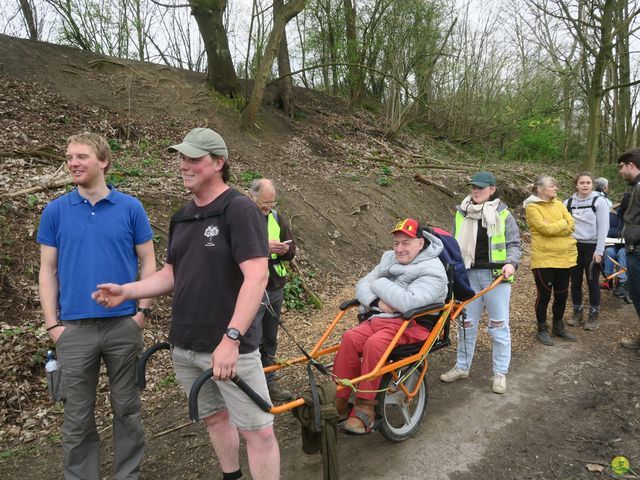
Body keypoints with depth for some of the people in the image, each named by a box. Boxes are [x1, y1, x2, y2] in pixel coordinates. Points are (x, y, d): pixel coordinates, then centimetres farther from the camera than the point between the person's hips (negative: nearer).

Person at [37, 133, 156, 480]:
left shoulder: (130, 207, 0)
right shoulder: (55, 211, 3)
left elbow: (148, 261, 3)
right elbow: (48, 270, 5)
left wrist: (142, 310, -5)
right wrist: (52, 324, -2)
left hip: (124, 325, 0)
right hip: (74, 329, 1)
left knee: (127, 409, 12)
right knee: (78, 416, 11)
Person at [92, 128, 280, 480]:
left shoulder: (240, 209, -13)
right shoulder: (181, 217, 11)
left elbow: (256, 277, -21)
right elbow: (172, 274, 17)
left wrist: (231, 338, -28)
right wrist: (126, 291, 1)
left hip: (231, 345, -7)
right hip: (184, 346, 7)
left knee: (258, 431, 1)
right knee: (215, 418, 21)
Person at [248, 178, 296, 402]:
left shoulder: (277, 217, 10)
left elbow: (291, 250, 12)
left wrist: (282, 249, -11)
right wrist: (264, 248, -27)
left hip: (275, 289, 6)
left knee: (270, 340, 16)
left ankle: (269, 382, 30)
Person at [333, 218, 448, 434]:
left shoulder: (433, 271, -9)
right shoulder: (389, 259, 15)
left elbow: (408, 302, -24)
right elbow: (362, 284, 10)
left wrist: (380, 284, -10)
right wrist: (377, 302, -11)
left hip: (411, 325, -6)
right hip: (379, 318, 6)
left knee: (375, 343, -33)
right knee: (350, 338, -23)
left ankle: (364, 408, -20)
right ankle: (338, 400, -15)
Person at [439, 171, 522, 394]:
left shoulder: (503, 214, -2)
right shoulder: (461, 213, 6)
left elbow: (514, 244, 0)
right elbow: (454, 243, 16)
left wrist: (511, 263, -17)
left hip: (496, 275, -3)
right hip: (468, 275, 3)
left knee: (499, 325, 4)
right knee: (466, 323, 12)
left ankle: (500, 373, 17)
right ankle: (462, 367, 26)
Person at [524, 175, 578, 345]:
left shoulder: (558, 204, 11)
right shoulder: (532, 208, -10)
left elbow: (571, 226, 0)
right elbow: (546, 229, -21)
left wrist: (553, 227, -13)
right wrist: (563, 223, -5)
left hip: (564, 257, 6)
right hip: (544, 259, -6)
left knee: (562, 295, 14)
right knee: (544, 295, 4)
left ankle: (558, 327, 31)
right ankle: (542, 330, 19)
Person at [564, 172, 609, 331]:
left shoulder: (599, 201, -5)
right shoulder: (568, 202, 4)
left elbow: (603, 228, -8)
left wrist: (599, 251, -12)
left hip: (591, 247, -3)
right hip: (574, 246, 3)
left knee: (592, 282, 4)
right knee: (575, 282, 9)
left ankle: (593, 316, 15)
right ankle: (577, 313, 23)